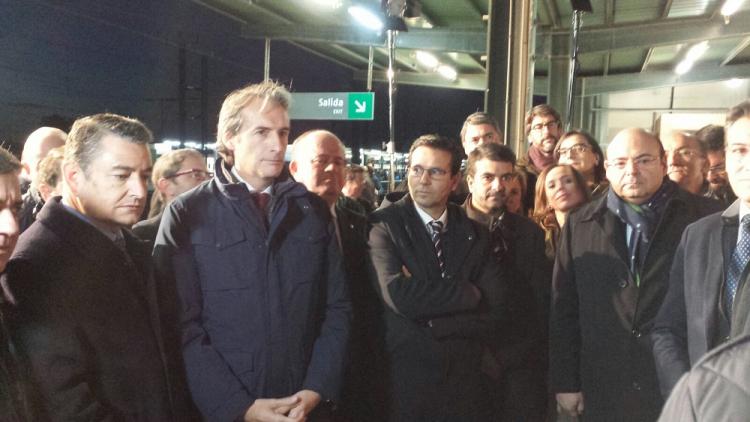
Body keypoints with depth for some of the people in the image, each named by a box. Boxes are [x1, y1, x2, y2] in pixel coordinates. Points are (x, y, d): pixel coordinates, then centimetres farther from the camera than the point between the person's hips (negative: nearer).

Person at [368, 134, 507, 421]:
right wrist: (469, 292, -12)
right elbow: (399, 296, -23)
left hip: (465, 381, 3)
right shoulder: (384, 225, -8)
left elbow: (495, 313, -5)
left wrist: (432, 323, -15)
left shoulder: (474, 234, 4)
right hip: (405, 382, -3)